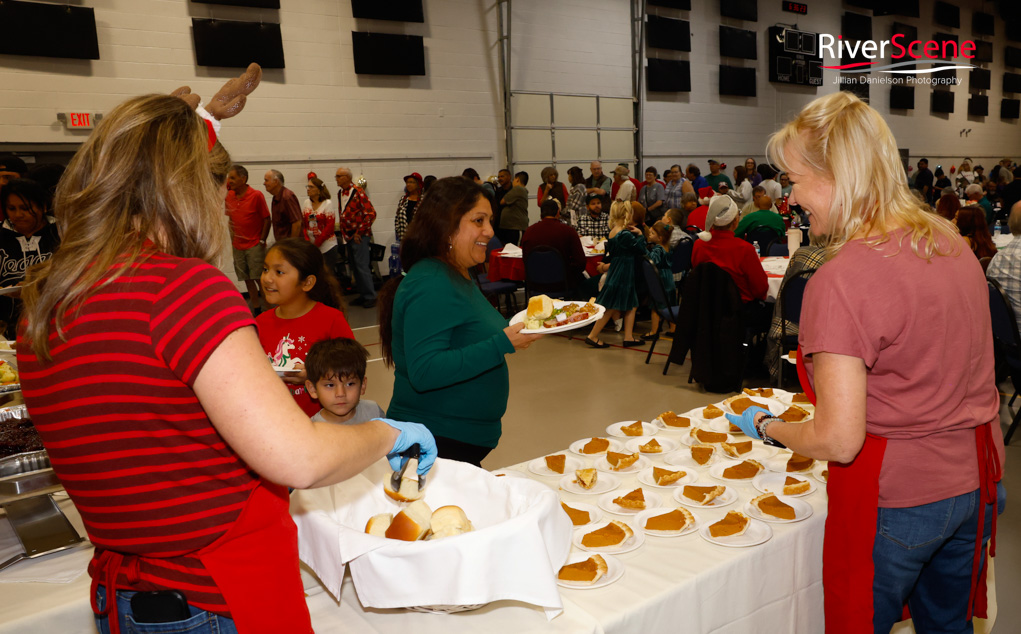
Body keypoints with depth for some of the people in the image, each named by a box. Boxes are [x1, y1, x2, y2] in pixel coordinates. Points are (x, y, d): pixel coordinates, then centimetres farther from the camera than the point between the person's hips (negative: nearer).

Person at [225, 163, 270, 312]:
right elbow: (231, 218, 16)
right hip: (237, 245, 5)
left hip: (254, 245, -5)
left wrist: (262, 241, -10)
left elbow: (266, 219, -8)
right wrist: (232, 238, 9)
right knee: (247, 279, 10)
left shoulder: (256, 196, -11)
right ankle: (256, 308, 21)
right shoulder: (229, 196, 4)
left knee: (259, 278, -5)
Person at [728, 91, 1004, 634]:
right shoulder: (949, 241, 0)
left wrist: (766, 426, -8)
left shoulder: (840, 280, -26)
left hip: (895, 500, -7)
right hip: (976, 480, 8)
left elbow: (838, 440, -24)